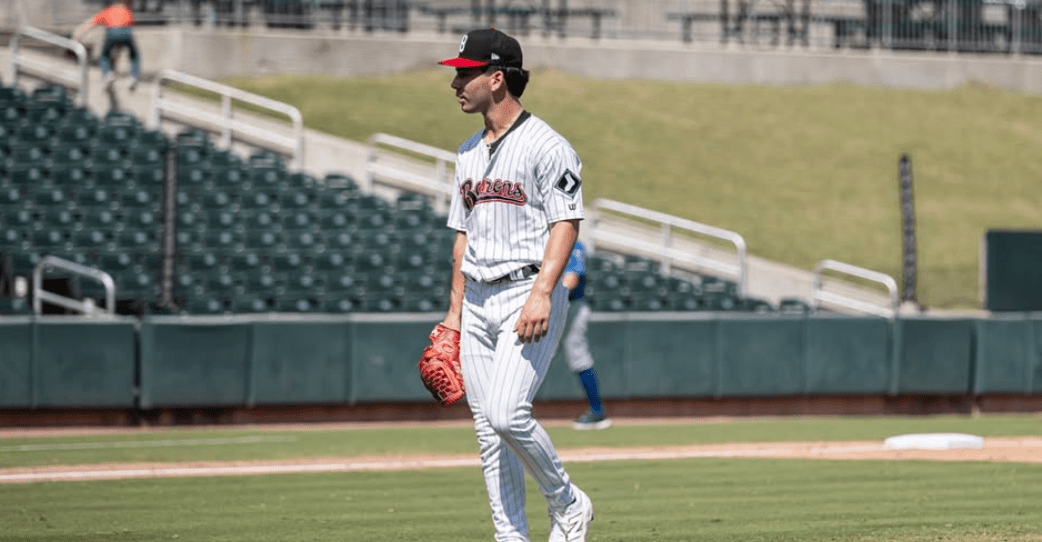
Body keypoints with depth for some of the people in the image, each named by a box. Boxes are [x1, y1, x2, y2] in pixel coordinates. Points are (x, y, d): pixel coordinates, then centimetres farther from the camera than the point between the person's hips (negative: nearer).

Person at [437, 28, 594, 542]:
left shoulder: (546, 146, -9)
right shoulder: (469, 153, 17)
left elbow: (566, 223, -14)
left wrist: (542, 292, -25)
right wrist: (455, 309, 19)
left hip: (529, 298, -8)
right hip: (478, 302, 8)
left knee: (507, 413, -20)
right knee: (487, 428, 4)